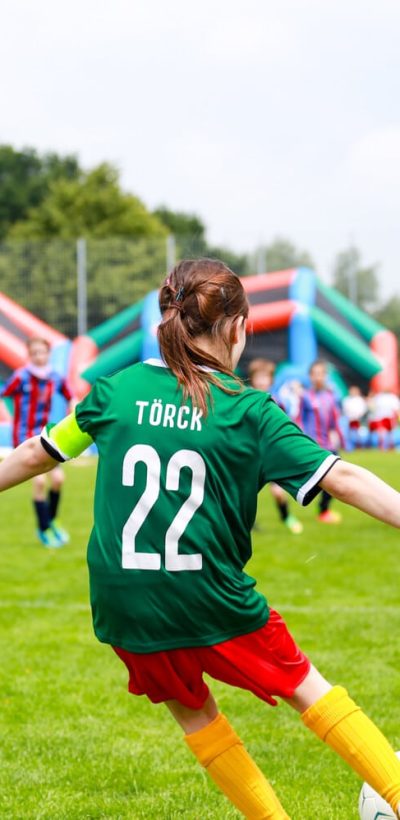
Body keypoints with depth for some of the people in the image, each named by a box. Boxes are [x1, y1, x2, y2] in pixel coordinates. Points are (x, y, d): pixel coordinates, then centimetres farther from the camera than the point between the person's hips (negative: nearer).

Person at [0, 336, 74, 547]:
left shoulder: (56, 379, -1)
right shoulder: (21, 377, -15)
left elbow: (71, 399, 13)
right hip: (24, 437, -5)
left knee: (58, 478, -3)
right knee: (39, 481, -13)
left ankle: (51, 520, 24)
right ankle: (44, 529, 5)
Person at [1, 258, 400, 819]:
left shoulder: (117, 389, 3)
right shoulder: (250, 411, -5)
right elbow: (341, 479, -11)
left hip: (124, 605, 3)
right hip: (212, 601, -2)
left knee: (191, 710, 23)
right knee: (305, 687, 15)